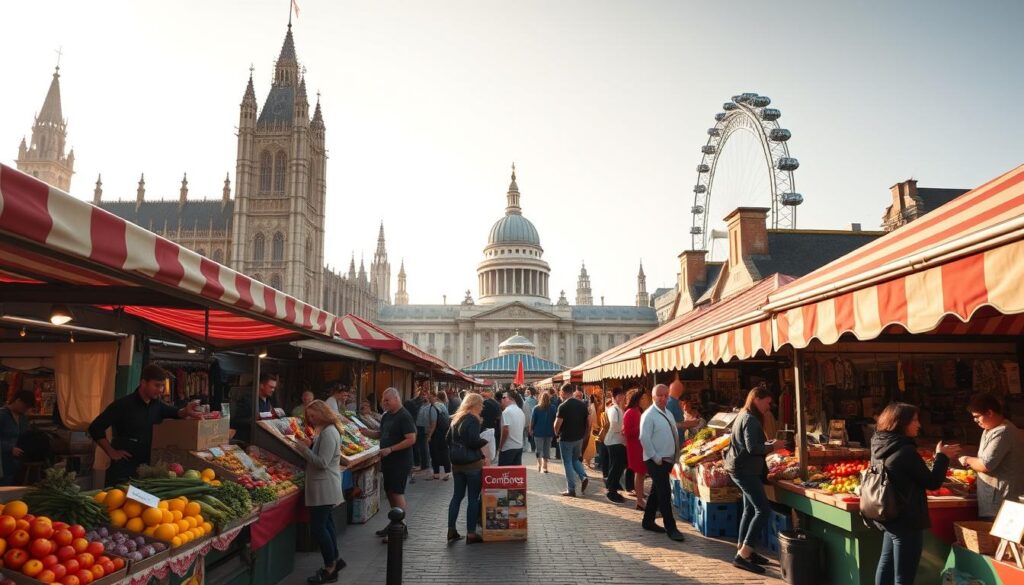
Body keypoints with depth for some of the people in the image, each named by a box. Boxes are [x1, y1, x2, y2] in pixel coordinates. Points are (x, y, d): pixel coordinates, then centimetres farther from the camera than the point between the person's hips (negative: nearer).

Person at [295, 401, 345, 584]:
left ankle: (330, 570, 3)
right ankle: (335, 560, 30)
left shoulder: (328, 433, -20)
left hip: (324, 488, -11)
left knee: (317, 527, -6)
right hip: (325, 487, 11)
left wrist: (305, 449, -18)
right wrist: (310, 445, 0)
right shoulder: (326, 431, 13)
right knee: (326, 524, 18)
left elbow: (322, 462, -23)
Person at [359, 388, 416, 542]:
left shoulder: (404, 417, -16)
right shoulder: (386, 416, 11)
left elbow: (411, 439, -22)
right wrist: (369, 433, 1)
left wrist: (390, 450, -24)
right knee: (390, 492, 15)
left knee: (397, 493, -5)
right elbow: (382, 434, 22)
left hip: (400, 462, -9)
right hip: (388, 461, 9)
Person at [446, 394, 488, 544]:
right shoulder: (473, 420, -13)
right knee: (473, 498, 0)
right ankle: (471, 533, 3)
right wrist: (485, 441, -5)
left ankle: (451, 530, 12)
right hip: (472, 463, -8)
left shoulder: (456, 418, 13)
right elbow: (474, 441, -22)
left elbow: (448, 439, 16)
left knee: (457, 496, 13)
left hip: (457, 463, 8)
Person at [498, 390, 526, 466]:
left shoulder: (506, 411, -15)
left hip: (508, 448, -8)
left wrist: (500, 446, -11)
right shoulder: (521, 411, 11)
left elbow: (506, 430, -21)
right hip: (519, 446, 8)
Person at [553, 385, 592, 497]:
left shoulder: (563, 406, -16)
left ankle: (571, 489, 8)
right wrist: (585, 434, 12)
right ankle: (584, 477, 0)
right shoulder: (582, 404, 2)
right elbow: (590, 422, 3)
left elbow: (558, 423, -19)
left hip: (566, 439, -6)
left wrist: (556, 433, 0)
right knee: (576, 459, 23)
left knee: (568, 463, 5)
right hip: (579, 438, 6)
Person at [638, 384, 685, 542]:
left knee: (657, 491, 15)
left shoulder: (668, 414, 12)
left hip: (668, 459, 8)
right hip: (656, 461, -8)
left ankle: (648, 521, 26)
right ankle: (670, 528, -1)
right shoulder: (649, 415, -14)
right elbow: (644, 438, -18)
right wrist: (656, 458, -17)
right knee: (665, 493, -7)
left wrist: (674, 456, 11)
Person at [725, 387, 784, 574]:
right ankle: (743, 556, -13)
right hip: (745, 470, -11)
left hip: (740, 468, 11)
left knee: (750, 509, 18)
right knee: (763, 510, -12)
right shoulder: (750, 419, -17)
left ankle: (742, 550, 25)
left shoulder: (743, 416, 15)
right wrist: (772, 447, -11)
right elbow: (753, 448, -24)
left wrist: (769, 445, 8)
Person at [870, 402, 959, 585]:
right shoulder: (906, 451, -23)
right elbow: (932, 483, -13)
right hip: (907, 521, -9)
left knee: (886, 564, 21)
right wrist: (942, 456, 0)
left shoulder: (879, 446, 3)